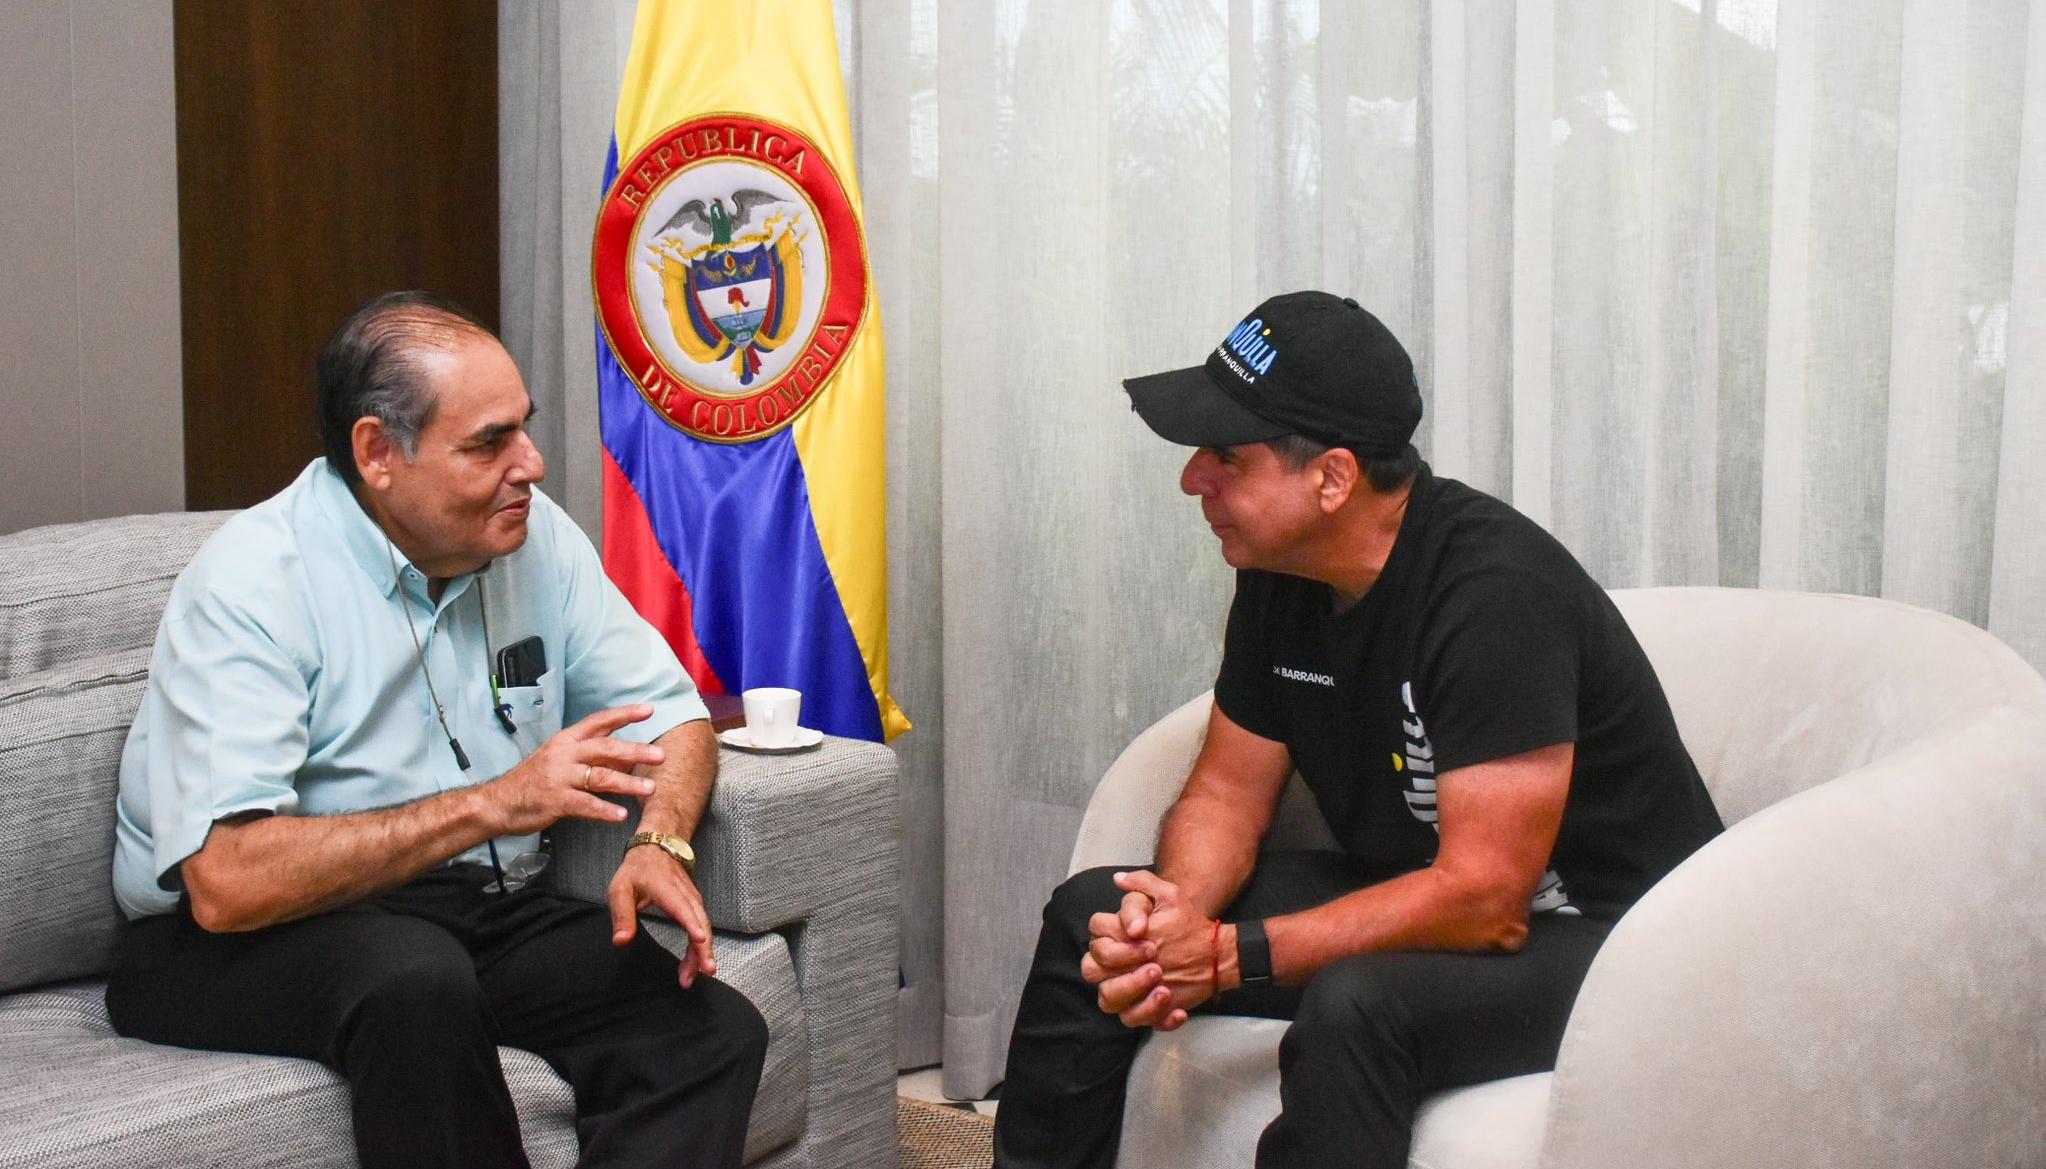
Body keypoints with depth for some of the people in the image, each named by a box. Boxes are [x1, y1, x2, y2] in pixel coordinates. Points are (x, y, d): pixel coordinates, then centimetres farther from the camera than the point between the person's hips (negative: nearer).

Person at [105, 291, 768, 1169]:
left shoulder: (534, 536, 4)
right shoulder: (252, 585, -16)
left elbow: (670, 714, 13)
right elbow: (226, 884, -26)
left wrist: (660, 841, -11)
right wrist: (493, 804, -27)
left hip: (478, 915, 6)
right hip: (249, 943, -5)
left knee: (717, 1032, -20)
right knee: (418, 979, -39)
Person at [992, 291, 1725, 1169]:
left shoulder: (1494, 588, -27)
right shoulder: (1281, 574, -1)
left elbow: (1485, 900, -30)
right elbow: (1227, 790, 6)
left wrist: (1226, 956, -28)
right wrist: (1176, 906, -18)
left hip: (1594, 927, -8)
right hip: (1417, 893, 8)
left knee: (1354, 1006, -37)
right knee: (1092, 915, -1)